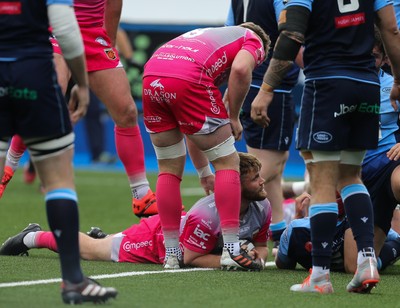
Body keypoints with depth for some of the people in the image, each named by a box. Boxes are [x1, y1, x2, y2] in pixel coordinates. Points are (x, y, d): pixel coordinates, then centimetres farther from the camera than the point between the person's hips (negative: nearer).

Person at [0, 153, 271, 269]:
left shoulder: (262, 207, -22)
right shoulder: (206, 214, -43)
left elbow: (261, 245, -5)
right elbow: (189, 258, -33)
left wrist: (258, 255, -28)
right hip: (155, 236, -5)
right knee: (91, 250, 17)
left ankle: (101, 236, 56)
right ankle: (34, 237, 36)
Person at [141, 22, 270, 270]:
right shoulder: (253, 39, 24)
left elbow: (191, 126, 41)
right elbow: (240, 69, -4)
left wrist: (204, 173, 46)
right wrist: (234, 117, 8)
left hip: (151, 77, 6)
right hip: (186, 80, -6)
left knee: (169, 169, 20)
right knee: (227, 162, 8)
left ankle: (172, 253, 20)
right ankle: (232, 250, 3)